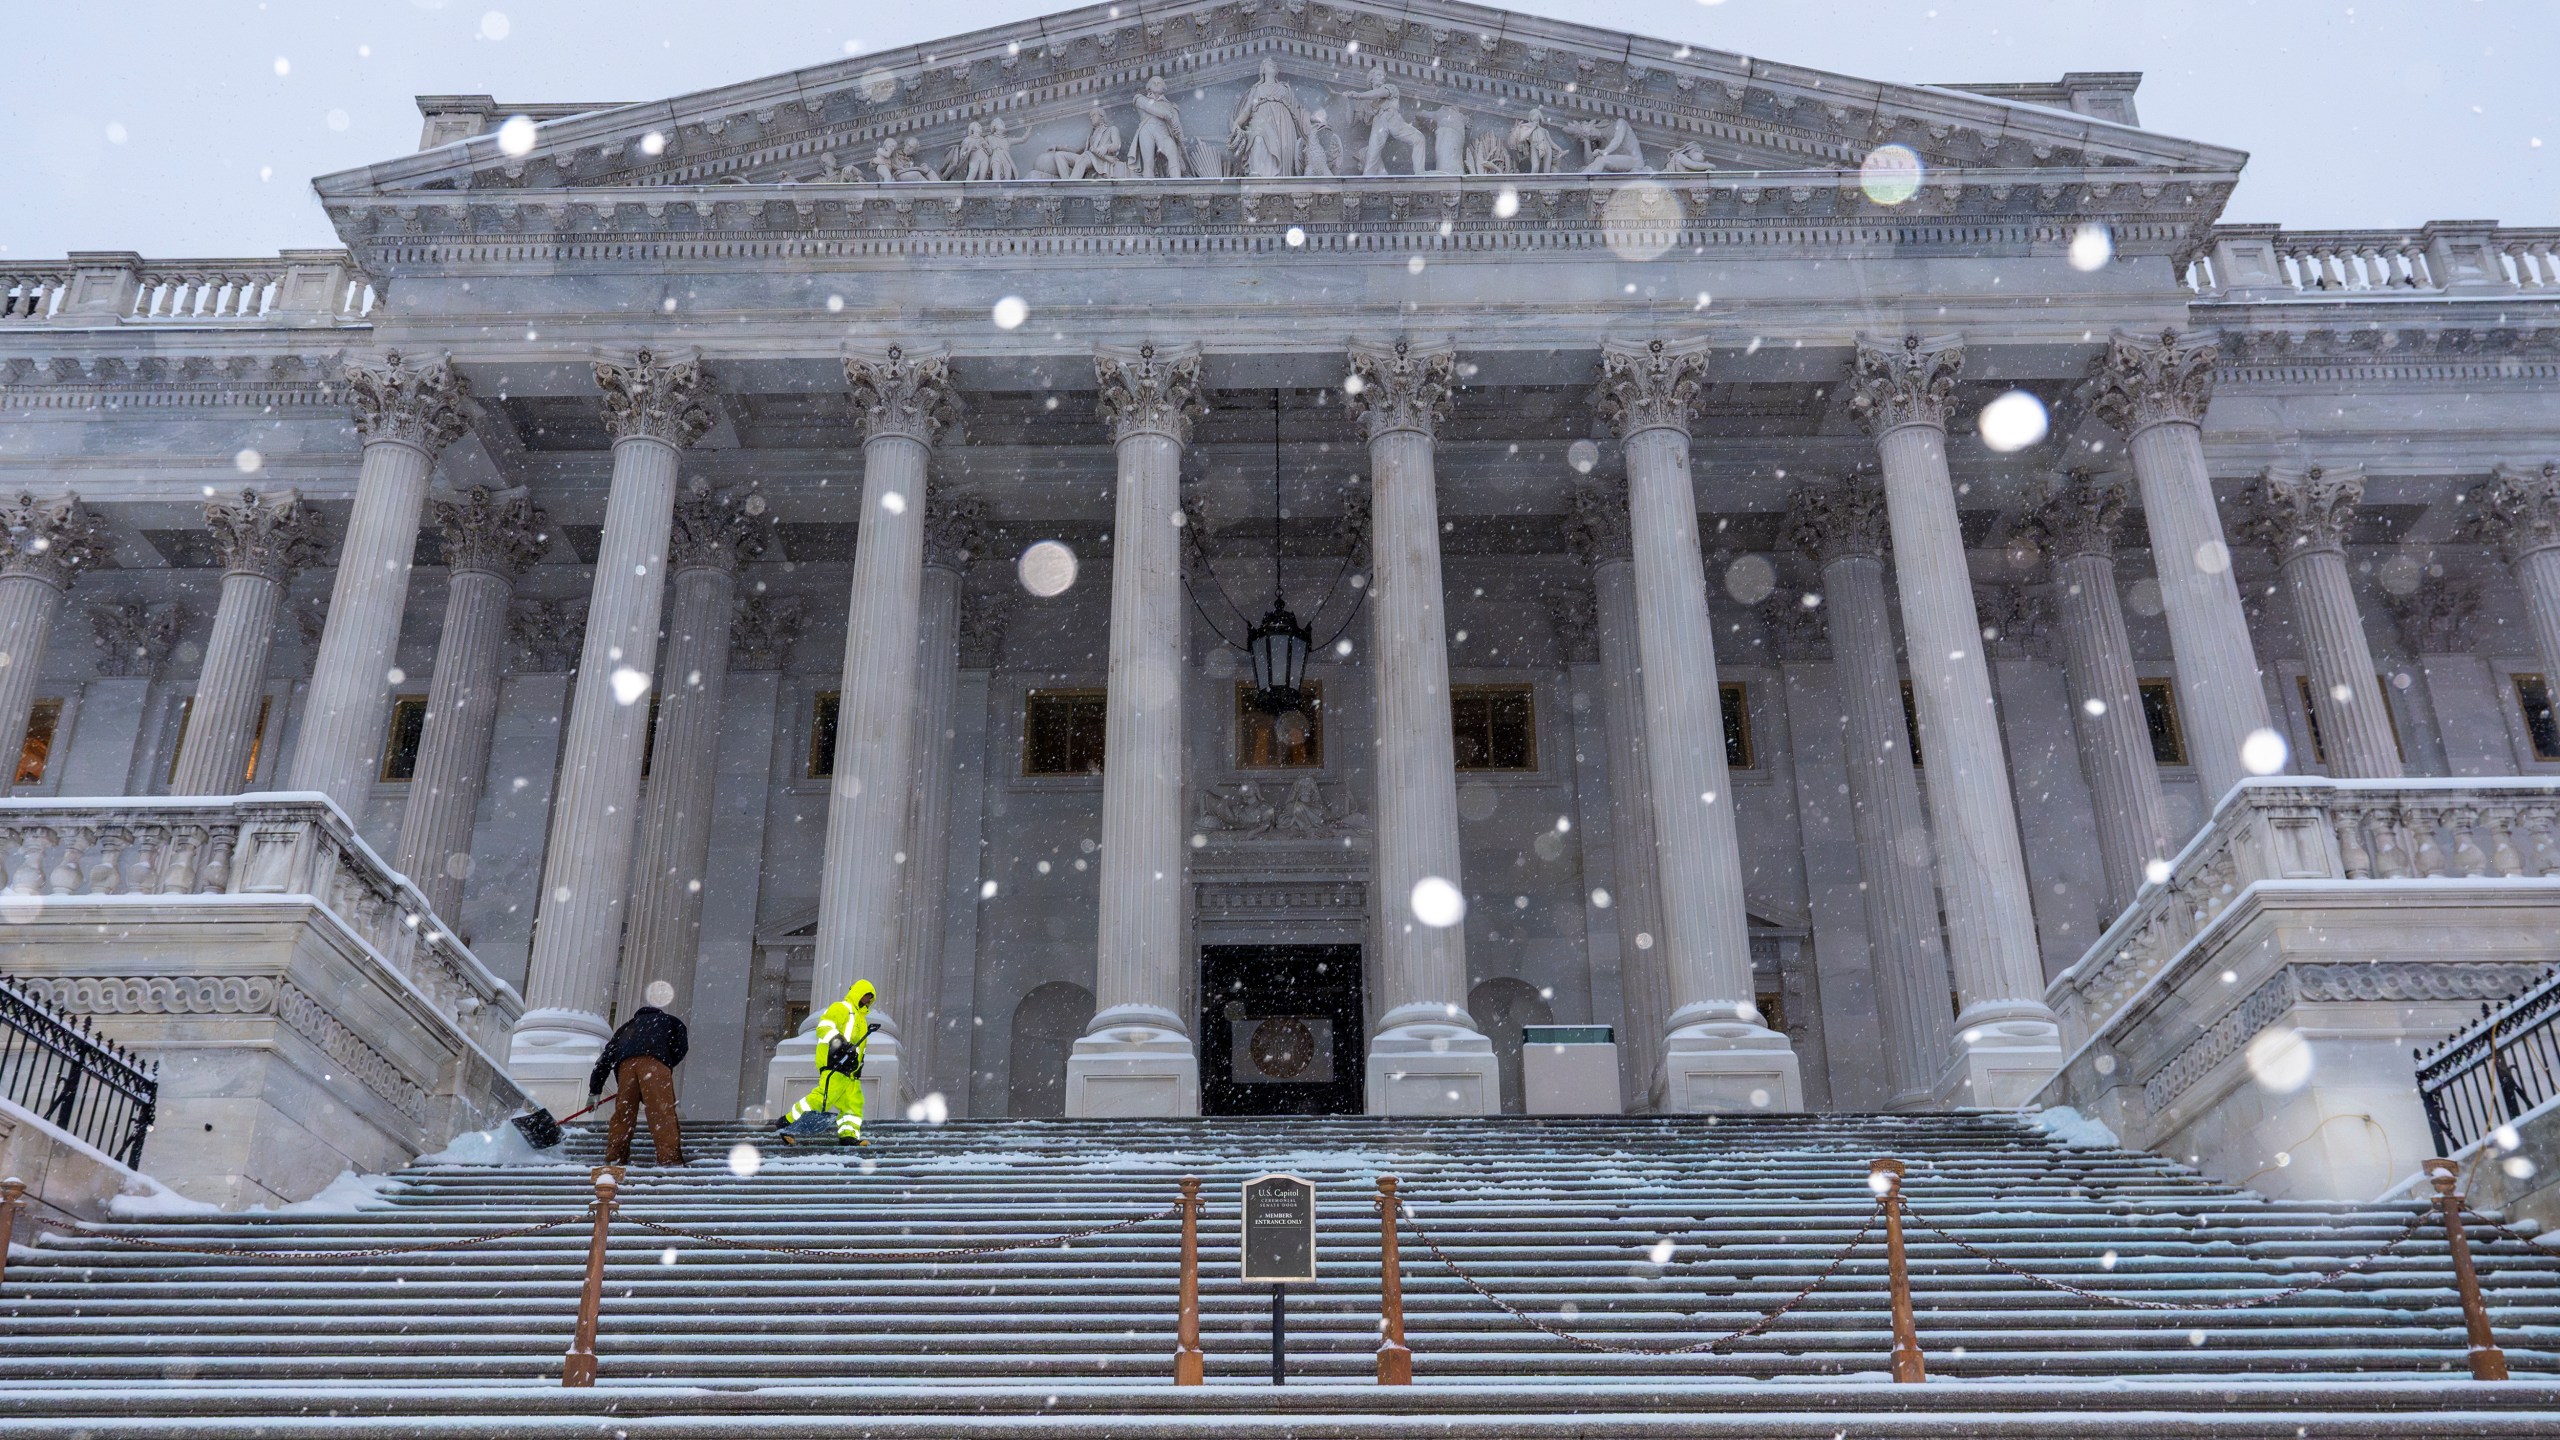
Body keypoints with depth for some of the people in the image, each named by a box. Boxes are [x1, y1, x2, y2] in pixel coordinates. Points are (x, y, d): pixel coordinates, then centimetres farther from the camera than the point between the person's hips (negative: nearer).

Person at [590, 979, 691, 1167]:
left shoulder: (627, 1027, 42)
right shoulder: (670, 1021, 35)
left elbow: (605, 1058, 34)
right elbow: (681, 1047, 16)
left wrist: (595, 1090, 35)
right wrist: (668, 1065, 28)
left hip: (625, 1063, 3)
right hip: (655, 1060, -3)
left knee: (623, 1112, 11)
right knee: (662, 1111, -11)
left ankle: (614, 1158, 8)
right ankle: (670, 1158, -22)